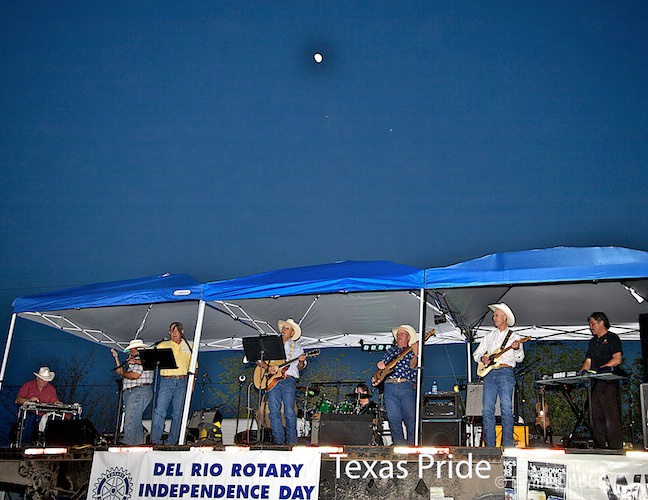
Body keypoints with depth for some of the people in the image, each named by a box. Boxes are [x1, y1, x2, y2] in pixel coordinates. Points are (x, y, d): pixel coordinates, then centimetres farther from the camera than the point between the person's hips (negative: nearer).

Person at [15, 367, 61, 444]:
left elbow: (54, 402, 9)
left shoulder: (51, 389, 12)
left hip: (42, 416, 2)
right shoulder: (28, 385, 4)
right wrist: (28, 400, -21)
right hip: (29, 414, -2)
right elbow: (17, 400, -3)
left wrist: (57, 403, -15)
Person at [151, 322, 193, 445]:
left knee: (177, 412, 1)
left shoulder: (188, 346, 16)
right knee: (160, 410, -12)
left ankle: (172, 441, 6)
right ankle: (155, 439, -13)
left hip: (182, 382, 2)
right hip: (167, 381, -2)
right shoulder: (163, 345, 11)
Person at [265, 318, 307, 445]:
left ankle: (291, 441, -4)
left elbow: (300, 368, 10)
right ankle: (279, 441, -1)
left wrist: (301, 362, -12)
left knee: (289, 411, -10)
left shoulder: (297, 348, 16)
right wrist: (268, 367, -3)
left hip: (289, 380, -2)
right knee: (274, 411, -5)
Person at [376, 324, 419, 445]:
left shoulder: (411, 351, 11)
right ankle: (399, 445, 5)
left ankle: (412, 444, -5)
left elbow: (412, 366, -5)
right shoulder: (390, 350, 24)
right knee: (393, 418, 0)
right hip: (389, 386, 4)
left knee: (410, 417, -9)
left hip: (406, 386, -3)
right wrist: (380, 365, 4)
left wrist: (415, 354, -22)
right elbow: (383, 363, 26)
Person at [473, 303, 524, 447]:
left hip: (505, 372, -4)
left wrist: (517, 349, -22)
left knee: (506, 408, -12)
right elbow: (476, 354, 21)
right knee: (487, 410, -4)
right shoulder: (489, 336, 22)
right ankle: (490, 445, -1)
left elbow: (519, 358, -1)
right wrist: (482, 358, -1)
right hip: (489, 373, 4)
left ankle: (508, 444, -10)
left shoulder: (514, 336, 10)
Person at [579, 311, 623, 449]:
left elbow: (617, 359, -12)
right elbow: (588, 363, 21)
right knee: (596, 418, 6)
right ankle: (600, 448, 10)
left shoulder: (612, 338, 1)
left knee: (611, 418, -10)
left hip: (609, 384, -7)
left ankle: (616, 449, -9)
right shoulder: (593, 342, 23)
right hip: (595, 384, 8)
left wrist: (600, 369, -22)